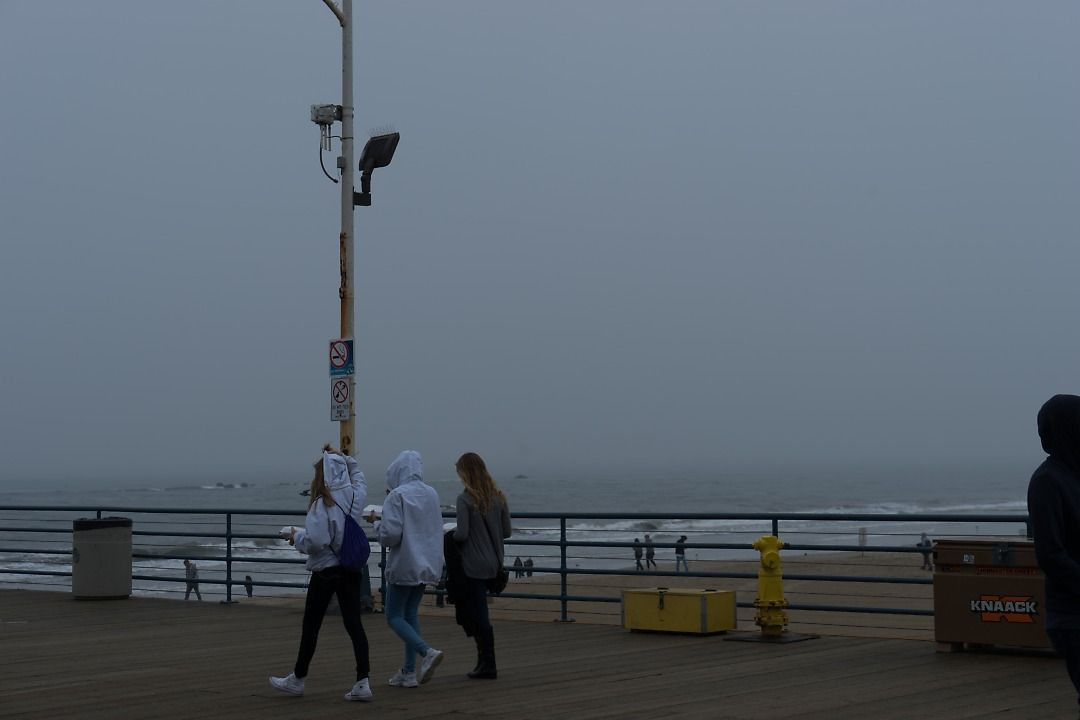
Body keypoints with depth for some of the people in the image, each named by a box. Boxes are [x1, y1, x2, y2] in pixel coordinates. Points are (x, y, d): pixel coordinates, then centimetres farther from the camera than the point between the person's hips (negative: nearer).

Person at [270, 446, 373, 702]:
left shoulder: (322, 504, -18)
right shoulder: (355, 495, 0)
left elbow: (316, 541, -24)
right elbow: (358, 476, 25)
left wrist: (296, 535, -6)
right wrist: (342, 457, 16)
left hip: (326, 569, -5)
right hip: (352, 568, 6)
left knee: (311, 625, 9)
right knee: (353, 623, 4)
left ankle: (298, 679, 23)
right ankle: (362, 682, -2)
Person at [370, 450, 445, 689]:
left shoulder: (398, 495, -14)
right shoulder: (431, 494, 6)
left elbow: (390, 535, -20)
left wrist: (376, 522, 1)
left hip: (404, 565, -7)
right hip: (427, 564, 7)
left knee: (394, 617, 2)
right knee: (411, 614, 14)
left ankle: (427, 651, -19)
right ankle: (409, 671, 12)